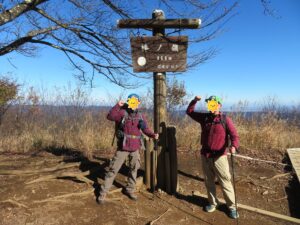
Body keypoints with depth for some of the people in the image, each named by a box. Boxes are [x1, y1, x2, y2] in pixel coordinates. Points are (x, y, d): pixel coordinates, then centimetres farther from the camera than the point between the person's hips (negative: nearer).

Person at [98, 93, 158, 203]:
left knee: (134, 169, 17)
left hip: (135, 148, 5)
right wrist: (118, 105, -30)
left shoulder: (141, 116, 4)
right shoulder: (122, 113, -9)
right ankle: (103, 192, 14)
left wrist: (153, 135, -7)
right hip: (123, 147, -4)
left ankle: (130, 190, 37)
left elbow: (146, 129, 10)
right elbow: (110, 116, -24)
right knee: (113, 169, 1)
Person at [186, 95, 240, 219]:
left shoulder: (225, 119, -6)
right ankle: (213, 203, 34)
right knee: (209, 182, 16)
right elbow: (189, 111, 13)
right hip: (205, 156, 4)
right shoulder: (204, 117, 5)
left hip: (219, 156, -4)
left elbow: (234, 135, -12)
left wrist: (233, 146, -31)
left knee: (225, 182, 3)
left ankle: (232, 206, 20)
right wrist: (194, 101, -2)